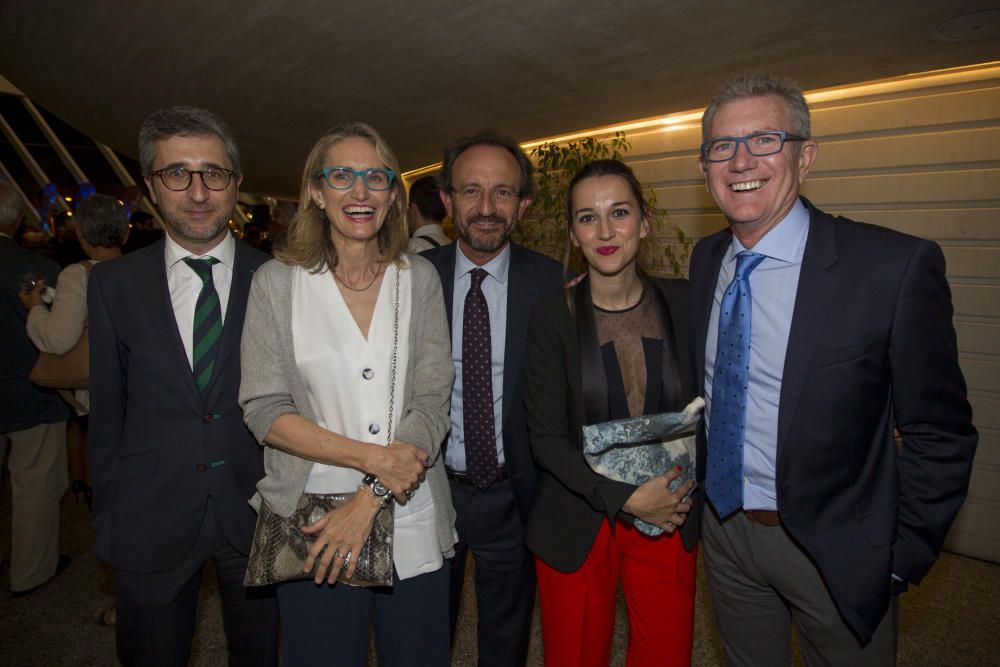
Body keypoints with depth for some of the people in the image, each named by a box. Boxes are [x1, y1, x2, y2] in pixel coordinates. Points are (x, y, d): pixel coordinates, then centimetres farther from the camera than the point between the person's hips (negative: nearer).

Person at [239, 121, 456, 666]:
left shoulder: (419, 279, 0)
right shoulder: (277, 281, -2)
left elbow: (432, 404, -6)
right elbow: (264, 410, -7)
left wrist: (369, 499, -15)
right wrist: (372, 458, -16)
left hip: (412, 524, 2)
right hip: (311, 524, -1)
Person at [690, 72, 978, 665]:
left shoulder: (897, 266, -20)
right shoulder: (706, 260, -3)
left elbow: (939, 434, -13)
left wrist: (902, 562, -9)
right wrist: (697, 490, 8)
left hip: (835, 550, -4)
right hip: (724, 528, 5)